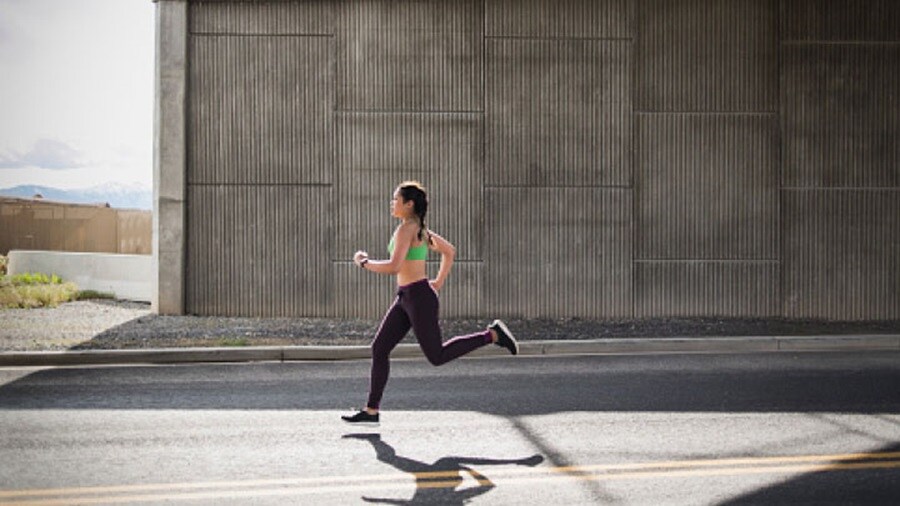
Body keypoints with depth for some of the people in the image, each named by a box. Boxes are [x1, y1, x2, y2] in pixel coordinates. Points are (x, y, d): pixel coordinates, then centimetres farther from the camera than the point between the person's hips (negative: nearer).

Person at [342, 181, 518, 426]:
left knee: (437, 356, 0)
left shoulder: (407, 228, -15)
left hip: (419, 298, -10)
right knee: (379, 349, 6)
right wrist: (439, 282, 21)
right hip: (406, 299, 10)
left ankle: (493, 334, 5)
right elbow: (450, 251, 23)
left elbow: (393, 267, -24)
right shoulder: (420, 229, 13)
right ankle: (371, 412, 10)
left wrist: (364, 262, -10)